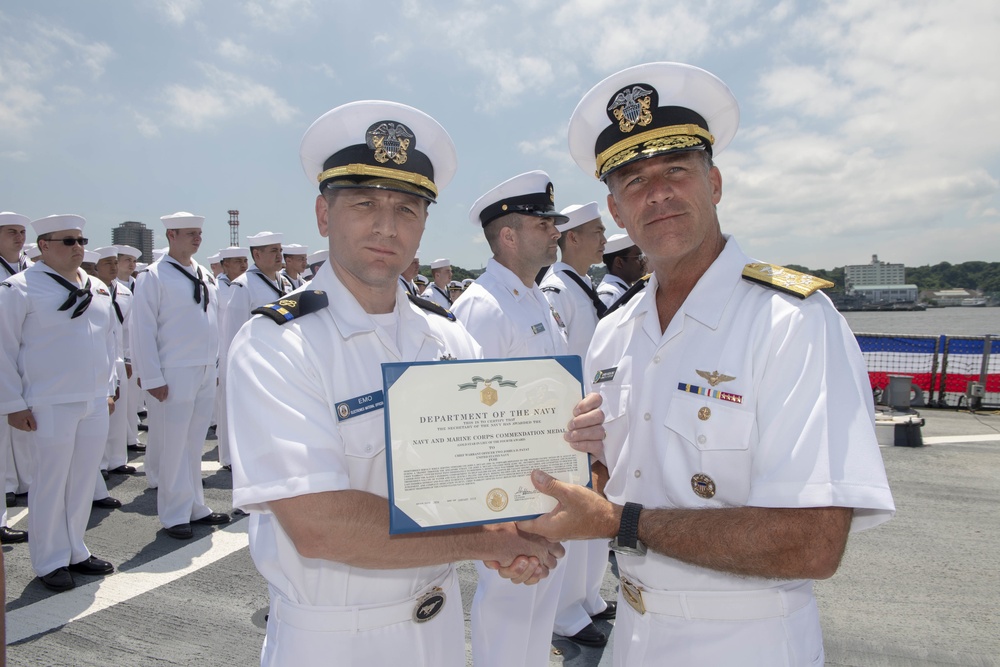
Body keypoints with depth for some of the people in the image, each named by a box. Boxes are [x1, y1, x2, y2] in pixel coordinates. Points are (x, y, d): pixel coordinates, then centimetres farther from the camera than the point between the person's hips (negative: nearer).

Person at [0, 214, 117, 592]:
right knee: (51, 483, 3)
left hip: (95, 403, 6)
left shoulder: (98, 289, 12)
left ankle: (75, 552, 28)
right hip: (50, 405, -5)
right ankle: (50, 562, 19)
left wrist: (109, 388, 14)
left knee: (84, 480, 12)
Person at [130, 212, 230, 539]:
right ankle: (175, 516, 15)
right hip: (173, 374, -6)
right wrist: (152, 378, -12)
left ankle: (195, 507, 25)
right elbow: (143, 331, -9)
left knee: (194, 444, 14)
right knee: (173, 447, 3)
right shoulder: (153, 277, -7)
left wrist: (215, 365, 13)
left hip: (205, 373, 6)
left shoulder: (206, 277, 12)